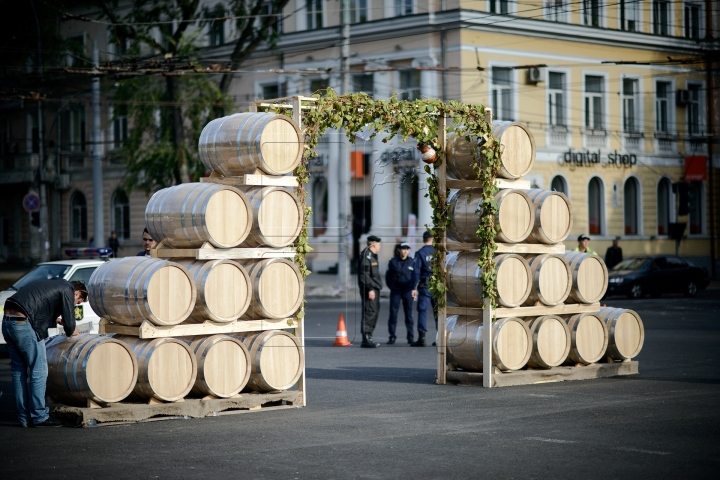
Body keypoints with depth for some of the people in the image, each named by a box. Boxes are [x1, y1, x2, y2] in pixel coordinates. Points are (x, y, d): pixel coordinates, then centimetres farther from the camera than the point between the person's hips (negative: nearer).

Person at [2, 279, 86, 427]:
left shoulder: (54, 283, 26)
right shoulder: (67, 290, 2)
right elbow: (69, 324, 0)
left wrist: (55, 321, 33)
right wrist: (71, 331, 20)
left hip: (7, 321, 9)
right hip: (24, 325, -9)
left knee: (18, 370, 13)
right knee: (38, 370, 0)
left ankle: (24, 418, 18)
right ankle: (39, 417, 4)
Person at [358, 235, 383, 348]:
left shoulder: (372, 256, 20)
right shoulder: (366, 256, -13)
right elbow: (364, 275, -20)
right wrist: (370, 289, -23)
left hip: (374, 289, 11)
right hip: (369, 289, -11)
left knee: (374, 312, 12)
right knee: (369, 313, -12)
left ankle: (368, 337, 18)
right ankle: (366, 339, -13)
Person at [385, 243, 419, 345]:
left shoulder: (412, 262, 2)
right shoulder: (393, 261, 4)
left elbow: (415, 276, -4)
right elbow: (388, 275, 13)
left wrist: (414, 288, -15)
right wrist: (391, 287, 12)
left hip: (408, 291, 0)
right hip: (395, 291, 0)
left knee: (408, 314, 3)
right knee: (393, 313, -4)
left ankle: (410, 337, 10)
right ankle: (392, 337, 2)